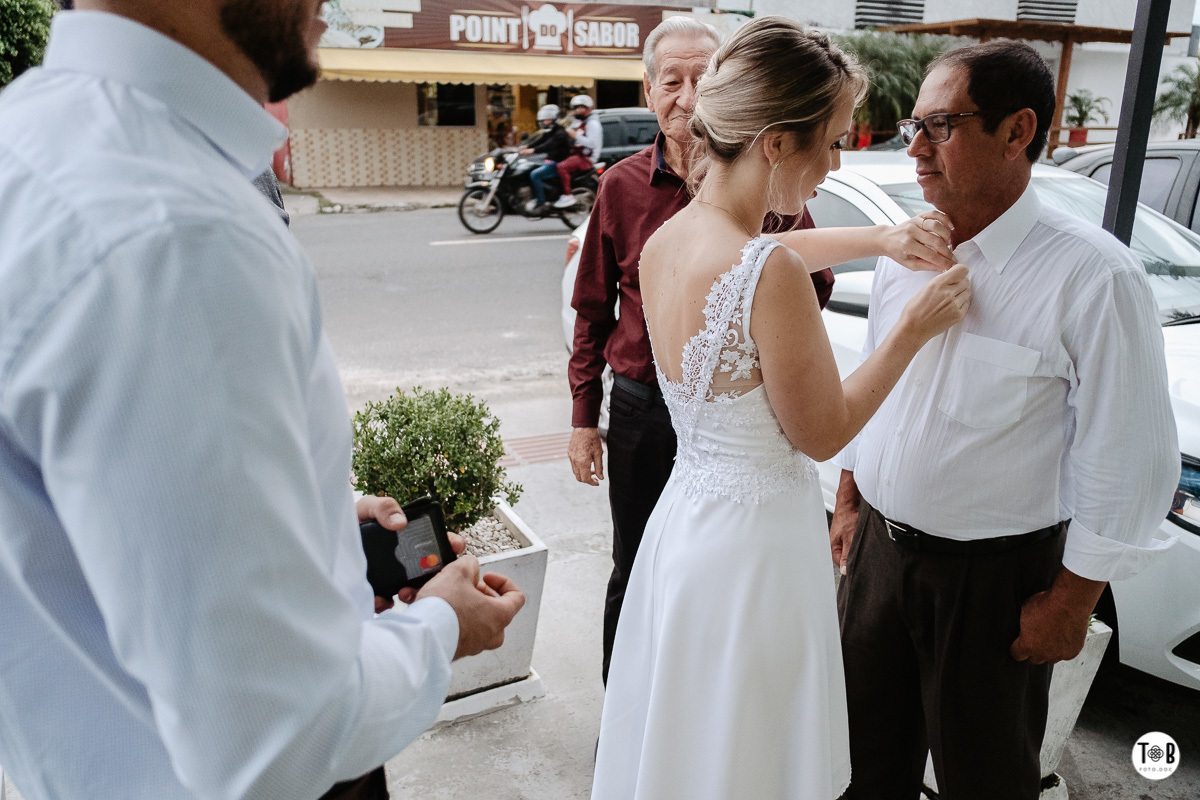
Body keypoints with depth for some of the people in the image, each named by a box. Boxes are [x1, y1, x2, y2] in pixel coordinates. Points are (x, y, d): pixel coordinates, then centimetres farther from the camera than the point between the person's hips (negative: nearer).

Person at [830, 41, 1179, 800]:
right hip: (879, 548, 5)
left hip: (993, 574, -5)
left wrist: (1072, 600, -12)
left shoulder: (1092, 275, -18)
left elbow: (1129, 461, -15)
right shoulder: (906, 253, 1)